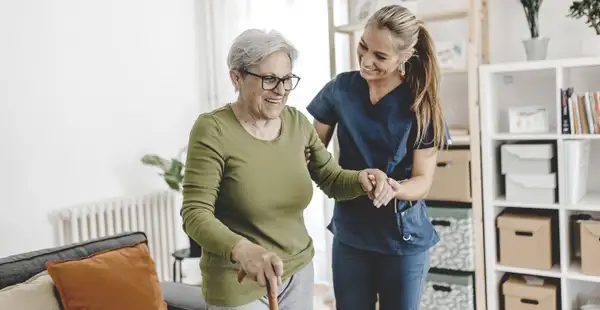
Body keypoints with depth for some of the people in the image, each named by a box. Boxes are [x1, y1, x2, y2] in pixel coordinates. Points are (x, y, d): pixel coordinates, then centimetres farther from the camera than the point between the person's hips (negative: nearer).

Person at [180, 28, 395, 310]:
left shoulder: (297, 122, -1)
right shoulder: (213, 130, -17)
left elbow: (332, 180, 3)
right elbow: (195, 214, -21)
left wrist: (361, 179, -19)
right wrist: (241, 249, -39)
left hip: (299, 272, 6)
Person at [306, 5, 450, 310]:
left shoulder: (422, 105, -12)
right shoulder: (340, 89, -7)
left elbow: (423, 181, -13)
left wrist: (393, 189, -34)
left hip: (403, 238, -2)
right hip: (349, 233, 2)